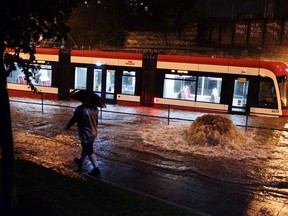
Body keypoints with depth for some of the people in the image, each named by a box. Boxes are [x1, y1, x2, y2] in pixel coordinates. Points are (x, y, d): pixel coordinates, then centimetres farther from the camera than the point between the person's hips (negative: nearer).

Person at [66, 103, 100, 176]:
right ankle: (80, 161, 47)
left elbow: (73, 119, -9)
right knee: (85, 148, 26)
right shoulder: (94, 108, -3)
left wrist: (67, 126, 8)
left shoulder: (80, 109, -21)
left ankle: (96, 169, 5)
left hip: (85, 134, -7)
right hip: (93, 133, 7)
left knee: (90, 152, 2)